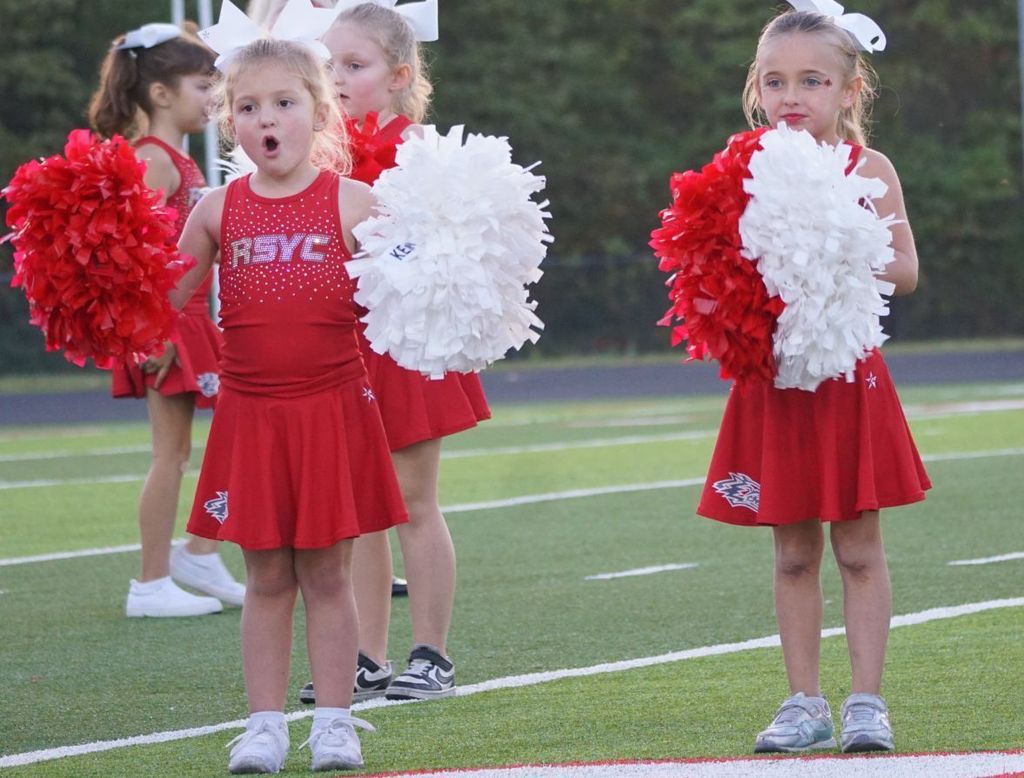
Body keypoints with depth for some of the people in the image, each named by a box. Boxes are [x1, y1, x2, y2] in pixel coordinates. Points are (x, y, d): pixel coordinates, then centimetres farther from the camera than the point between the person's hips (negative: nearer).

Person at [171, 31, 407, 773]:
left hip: (333, 411, -2)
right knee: (267, 576, 7)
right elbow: (164, 297, 13)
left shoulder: (351, 203, -3)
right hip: (250, 415, 2)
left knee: (327, 573, 4)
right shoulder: (218, 210, 4)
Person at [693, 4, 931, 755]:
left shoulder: (867, 168, -2)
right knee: (793, 553, 7)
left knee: (858, 545, 1)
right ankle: (805, 704, 13)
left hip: (848, 377, -2)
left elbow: (905, 270, -7)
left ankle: (867, 703, 6)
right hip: (773, 382, 2)